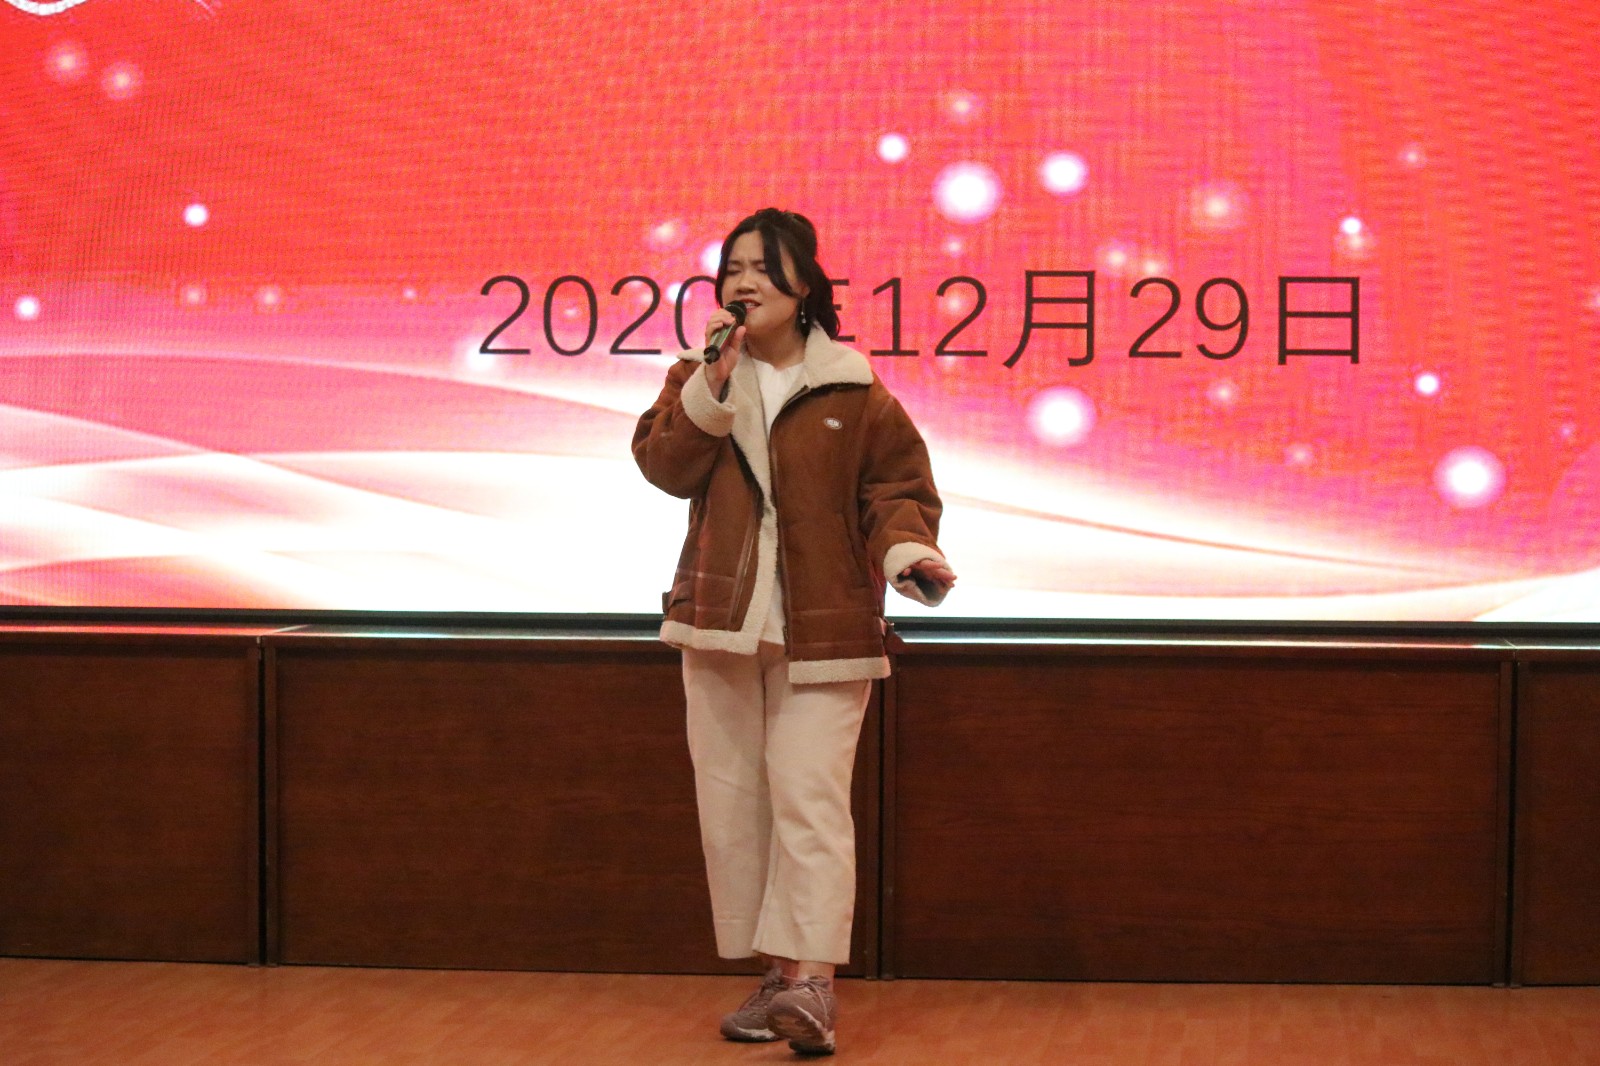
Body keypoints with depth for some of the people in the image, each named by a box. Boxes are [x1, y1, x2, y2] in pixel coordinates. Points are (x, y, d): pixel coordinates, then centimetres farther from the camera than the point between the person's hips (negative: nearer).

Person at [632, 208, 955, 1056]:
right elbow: (665, 466, -5)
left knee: (809, 798, -13)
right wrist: (712, 388, -15)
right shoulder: (698, 379, 9)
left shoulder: (853, 392, 1)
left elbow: (896, 486, 1)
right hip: (721, 621, 4)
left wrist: (906, 548, -19)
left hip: (822, 629, -4)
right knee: (733, 803, 5)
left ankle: (810, 979, -18)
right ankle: (773, 976, 13)